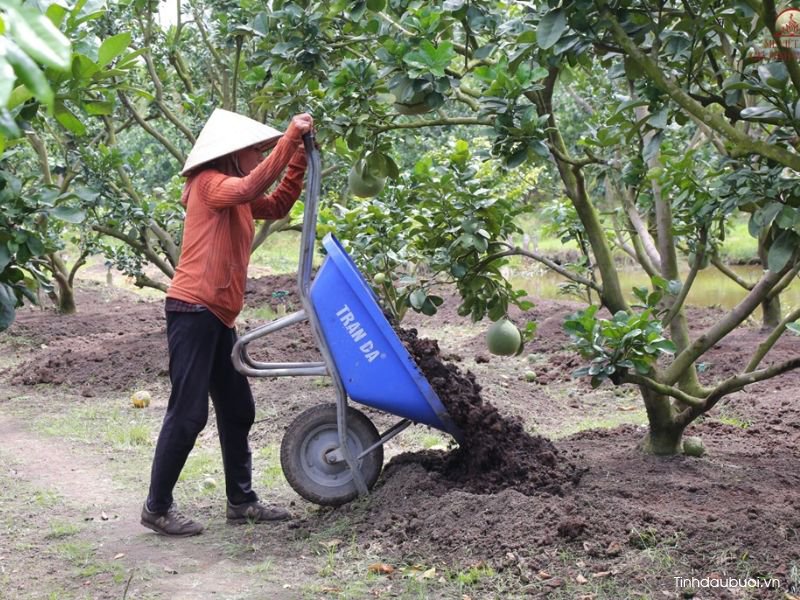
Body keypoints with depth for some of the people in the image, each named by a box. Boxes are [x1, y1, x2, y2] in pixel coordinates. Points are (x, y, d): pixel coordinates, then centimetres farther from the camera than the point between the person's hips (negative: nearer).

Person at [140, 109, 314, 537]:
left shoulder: (235, 196, 19)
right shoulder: (209, 184, -8)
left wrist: (300, 156, 13)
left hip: (219, 317, 10)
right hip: (193, 310, -10)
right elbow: (250, 187, -26)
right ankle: (157, 508, 2)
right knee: (188, 413, -8)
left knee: (237, 411, 13)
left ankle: (241, 501, 21)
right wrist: (290, 137, -24)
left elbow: (277, 205, 24)